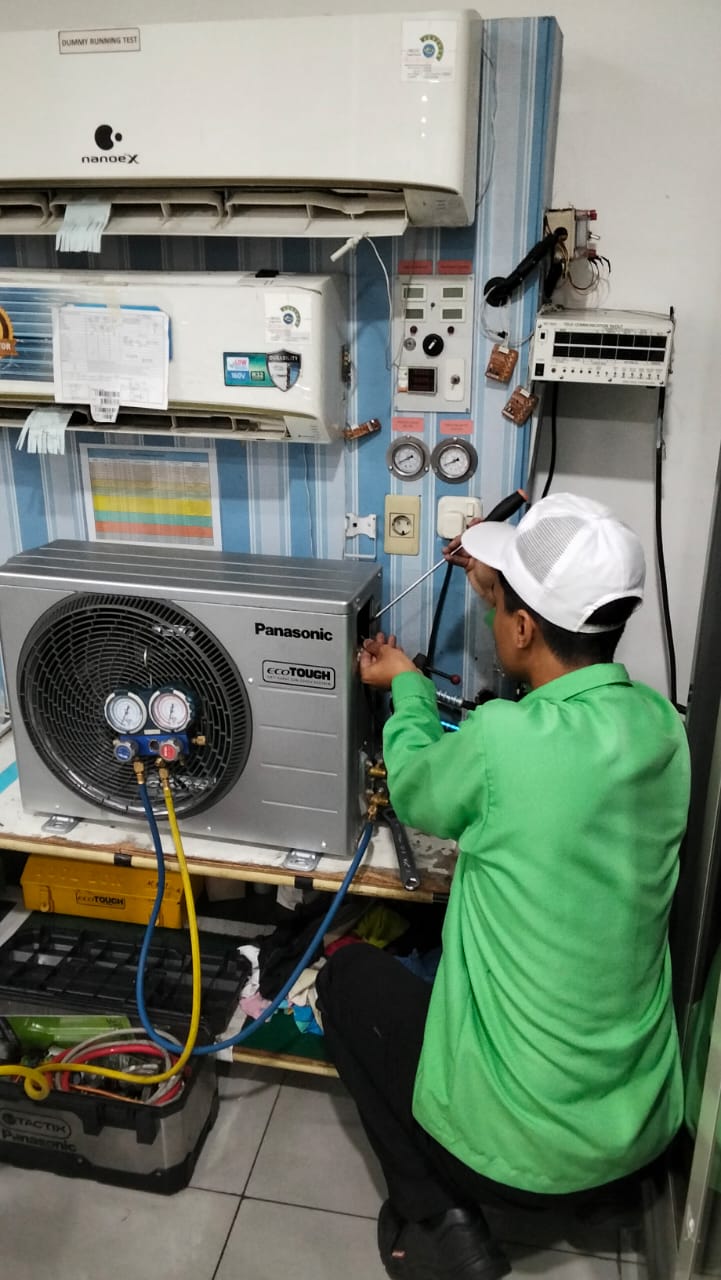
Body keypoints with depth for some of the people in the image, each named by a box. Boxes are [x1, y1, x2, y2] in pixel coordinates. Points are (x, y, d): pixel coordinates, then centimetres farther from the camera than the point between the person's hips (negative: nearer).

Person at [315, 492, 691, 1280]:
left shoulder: (501, 739, -28)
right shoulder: (660, 725, -10)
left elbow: (414, 795, -5)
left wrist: (405, 684, 12)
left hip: (522, 1147, -6)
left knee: (350, 976, 17)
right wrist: (509, 589, 18)